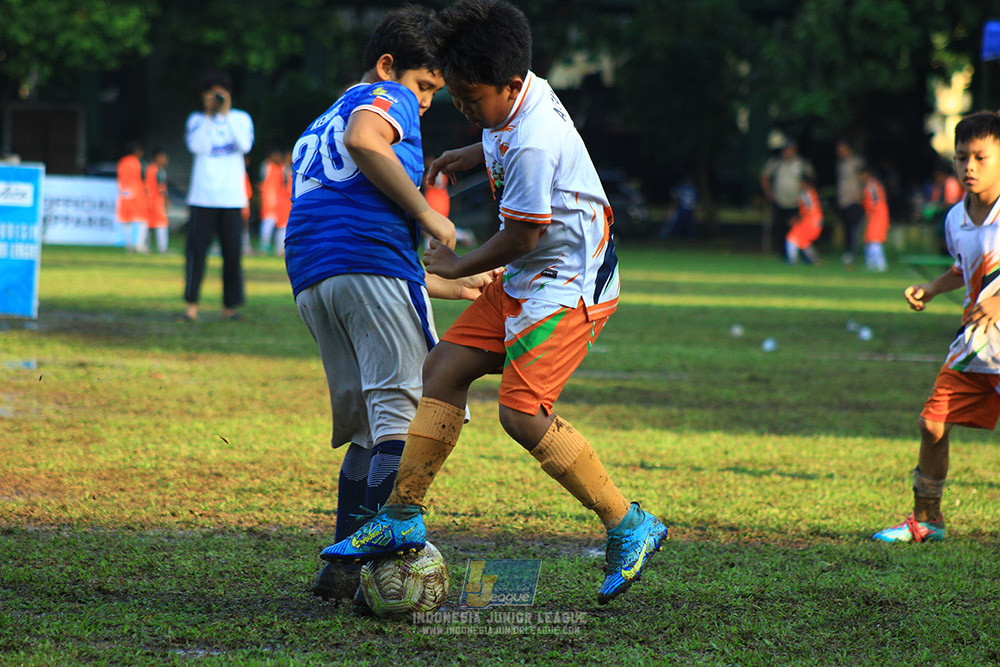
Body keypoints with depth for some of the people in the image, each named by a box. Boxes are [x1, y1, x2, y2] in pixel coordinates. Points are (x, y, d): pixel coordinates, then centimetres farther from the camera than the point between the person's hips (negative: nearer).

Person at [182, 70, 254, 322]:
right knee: (196, 249, -7)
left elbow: (245, 145, -9)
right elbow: (196, 146, -8)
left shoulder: (241, 119, 10)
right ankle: (191, 304, -3)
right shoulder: (197, 120, 10)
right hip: (202, 197, 0)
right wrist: (209, 115, -7)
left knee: (233, 253, -2)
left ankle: (229, 305, 7)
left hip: (232, 198, 0)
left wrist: (226, 114, -9)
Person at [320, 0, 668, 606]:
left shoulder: (532, 144, -27)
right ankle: (402, 516, 7)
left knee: (522, 413, -17)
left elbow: (522, 236, -19)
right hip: (526, 283, 10)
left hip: (568, 287, -10)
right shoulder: (520, 93, 3)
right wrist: (470, 156, 24)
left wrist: (457, 268, -4)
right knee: (445, 368, 4)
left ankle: (630, 527, -7)